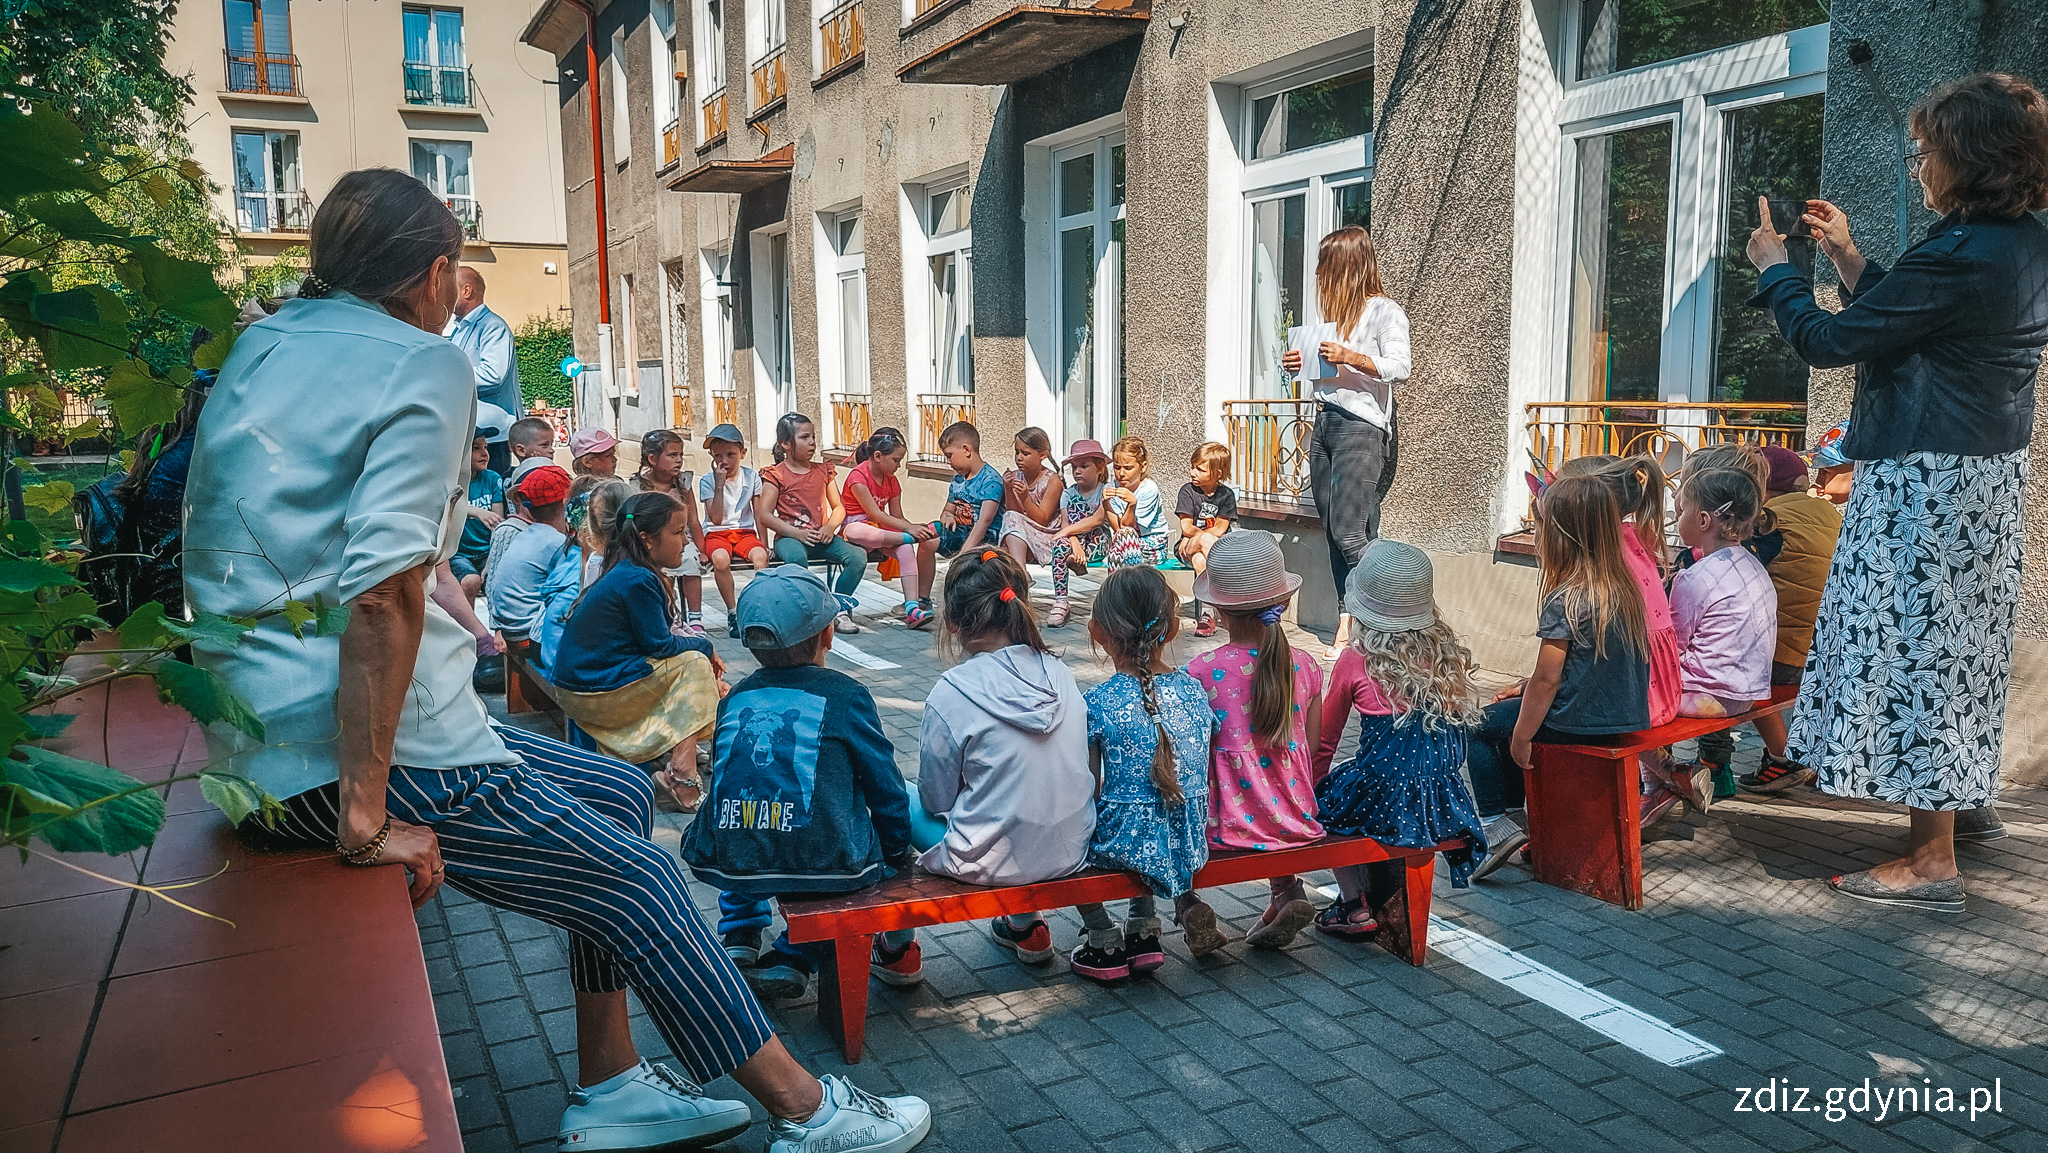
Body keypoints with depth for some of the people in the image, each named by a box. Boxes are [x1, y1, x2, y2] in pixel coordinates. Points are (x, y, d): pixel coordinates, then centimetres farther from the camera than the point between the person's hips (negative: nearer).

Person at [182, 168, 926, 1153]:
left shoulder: (261, 345, 15)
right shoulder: (425, 365, -11)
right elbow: (382, 588, -25)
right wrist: (366, 816, -23)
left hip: (268, 731, 9)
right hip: (356, 745, -9)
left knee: (621, 796, 17)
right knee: (639, 883, 1)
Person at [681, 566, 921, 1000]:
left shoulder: (734, 699, 11)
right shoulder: (843, 694, 1)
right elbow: (885, 789, 4)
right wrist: (898, 856, 21)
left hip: (728, 865, 4)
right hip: (827, 866, -4)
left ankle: (739, 941, 31)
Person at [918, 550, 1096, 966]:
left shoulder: (953, 692, -18)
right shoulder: (1059, 674, -2)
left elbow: (937, 799, -8)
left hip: (993, 861, -5)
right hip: (1069, 852, 6)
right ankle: (1025, 927, 41)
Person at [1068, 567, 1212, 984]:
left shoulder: (1097, 703, -17)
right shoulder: (1194, 690, -3)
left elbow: (1088, 789, -11)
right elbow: (1203, 775, 7)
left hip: (1125, 840, -5)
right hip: (1190, 843, 5)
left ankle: (1105, 942, 24)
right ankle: (1143, 931, 33)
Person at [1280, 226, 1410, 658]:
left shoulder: (1385, 311, -3)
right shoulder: (1335, 313, 22)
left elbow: (1399, 367, -15)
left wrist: (1350, 357, -22)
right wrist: (1300, 364, 13)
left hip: (1361, 427, -8)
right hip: (1325, 423, 8)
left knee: (1349, 532, -14)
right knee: (1334, 533, 4)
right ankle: (1347, 625, 6)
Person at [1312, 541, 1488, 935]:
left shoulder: (1355, 660, -7)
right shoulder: (1449, 650, 3)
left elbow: (1323, 742, 3)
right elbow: (1464, 719, 14)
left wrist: (1310, 790, 20)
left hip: (1384, 804, -5)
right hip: (1443, 806, 5)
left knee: (1321, 794, 26)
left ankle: (1356, 907, 22)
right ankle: (1385, 895, 36)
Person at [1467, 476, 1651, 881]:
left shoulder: (1566, 600, -20)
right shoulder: (1625, 588, 5)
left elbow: (1547, 678, -18)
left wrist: (1520, 739, -8)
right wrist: (1525, 686, 18)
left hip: (1578, 724, -8)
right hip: (1627, 718, 8)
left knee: (1478, 726, 9)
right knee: (1510, 708, 27)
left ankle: (1497, 822, 3)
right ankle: (1513, 810, 28)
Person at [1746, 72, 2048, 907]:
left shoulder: (1958, 258, -23)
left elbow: (1830, 341, -17)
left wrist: (1774, 270, 0)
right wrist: (1847, 258, 16)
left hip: (1927, 478, -10)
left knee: (1914, 643, -4)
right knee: (1963, 635, 22)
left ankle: (1932, 862, 2)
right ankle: (1966, 796, 40)